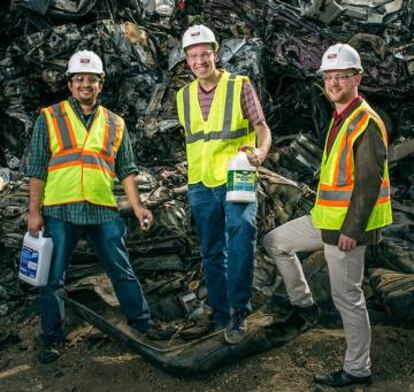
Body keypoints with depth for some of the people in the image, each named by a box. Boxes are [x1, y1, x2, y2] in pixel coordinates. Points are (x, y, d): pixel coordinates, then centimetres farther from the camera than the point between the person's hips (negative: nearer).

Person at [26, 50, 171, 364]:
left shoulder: (115, 124, 12)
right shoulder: (50, 118, 5)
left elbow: (126, 169, 13)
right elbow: (37, 168, 2)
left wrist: (137, 205, 3)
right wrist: (34, 211, -3)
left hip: (103, 211, 2)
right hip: (59, 212, -1)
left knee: (123, 271, 8)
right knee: (53, 278, 5)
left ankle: (141, 321, 24)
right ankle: (53, 338, 18)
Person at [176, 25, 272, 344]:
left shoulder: (240, 86, -2)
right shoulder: (184, 96, 10)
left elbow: (262, 128, -6)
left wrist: (260, 152, -27)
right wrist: (194, 177, 15)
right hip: (201, 185, 5)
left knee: (241, 236, -24)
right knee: (211, 253, 11)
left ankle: (239, 312, -10)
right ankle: (220, 314, 26)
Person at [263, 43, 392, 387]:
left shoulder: (366, 123, -17)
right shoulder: (339, 119, 13)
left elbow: (369, 182, -22)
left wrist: (352, 229, -23)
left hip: (347, 225, -9)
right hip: (325, 218, 10)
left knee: (347, 296, 0)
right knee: (275, 241, 17)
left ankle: (358, 369, 16)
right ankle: (304, 304, 27)